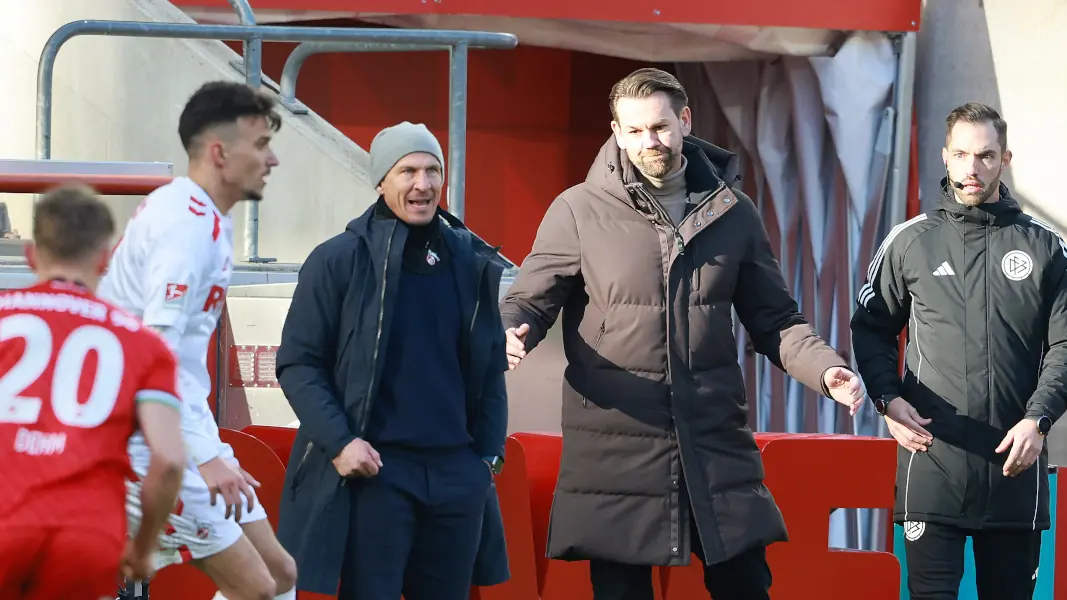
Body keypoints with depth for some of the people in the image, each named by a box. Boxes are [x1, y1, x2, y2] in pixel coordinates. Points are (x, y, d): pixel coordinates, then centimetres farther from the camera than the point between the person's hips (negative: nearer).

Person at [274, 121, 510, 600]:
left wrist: (490, 452, 7)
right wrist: (338, 442, -14)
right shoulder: (340, 260, -2)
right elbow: (298, 364, -3)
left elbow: (490, 368, 17)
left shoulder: (472, 264, 10)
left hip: (457, 474, 4)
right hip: (374, 470, -4)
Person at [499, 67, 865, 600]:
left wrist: (825, 368, -6)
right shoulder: (579, 211, -1)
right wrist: (510, 335, -22)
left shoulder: (732, 212, 8)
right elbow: (528, 303, 2)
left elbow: (774, 320, 12)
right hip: (615, 451, -2)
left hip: (718, 447, 2)